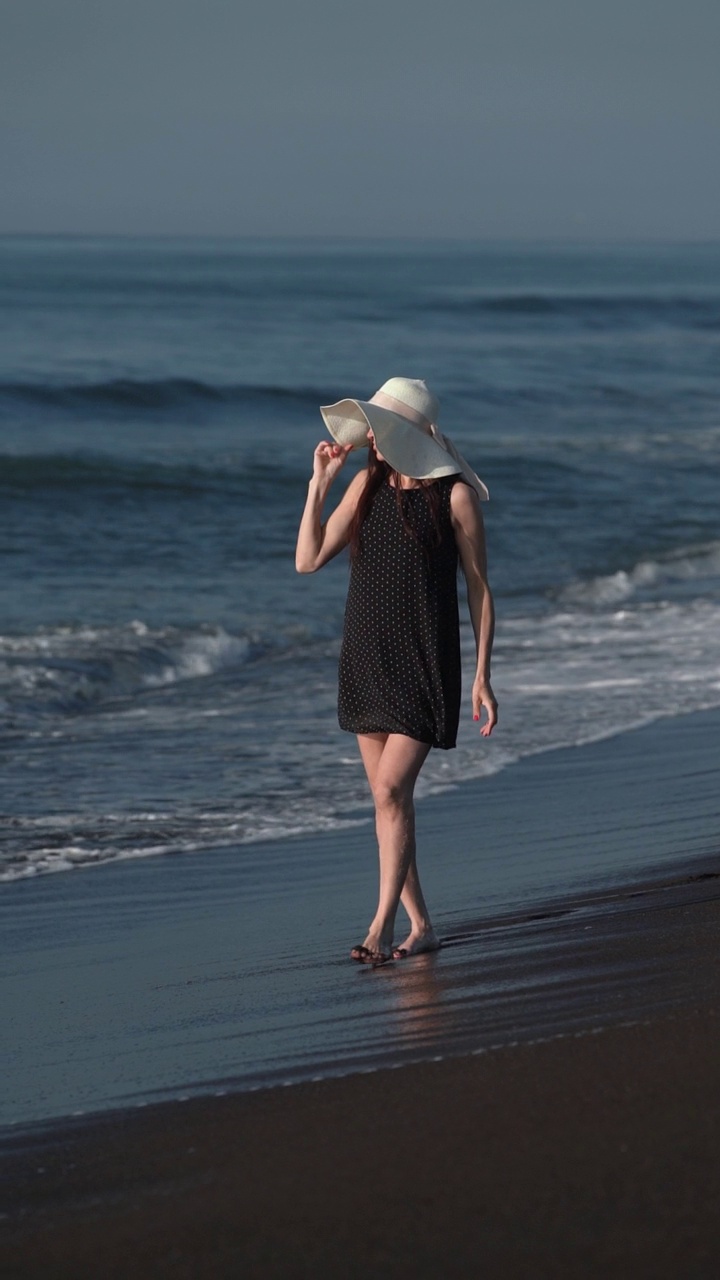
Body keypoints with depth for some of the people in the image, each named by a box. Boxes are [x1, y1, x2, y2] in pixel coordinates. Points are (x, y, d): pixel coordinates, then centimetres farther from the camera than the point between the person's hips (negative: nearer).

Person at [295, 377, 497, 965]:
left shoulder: (454, 495, -7)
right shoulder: (368, 484, 6)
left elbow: (479, 587, -2)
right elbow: (309, 560, 2)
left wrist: (482, 675, -4)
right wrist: (320, 482, -6)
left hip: (426, 663, -5)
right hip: (367, 658, 5)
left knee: (392, 789, -14)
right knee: (387, 798, 7)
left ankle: (382, 927, -12)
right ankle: (420, 924, 16)